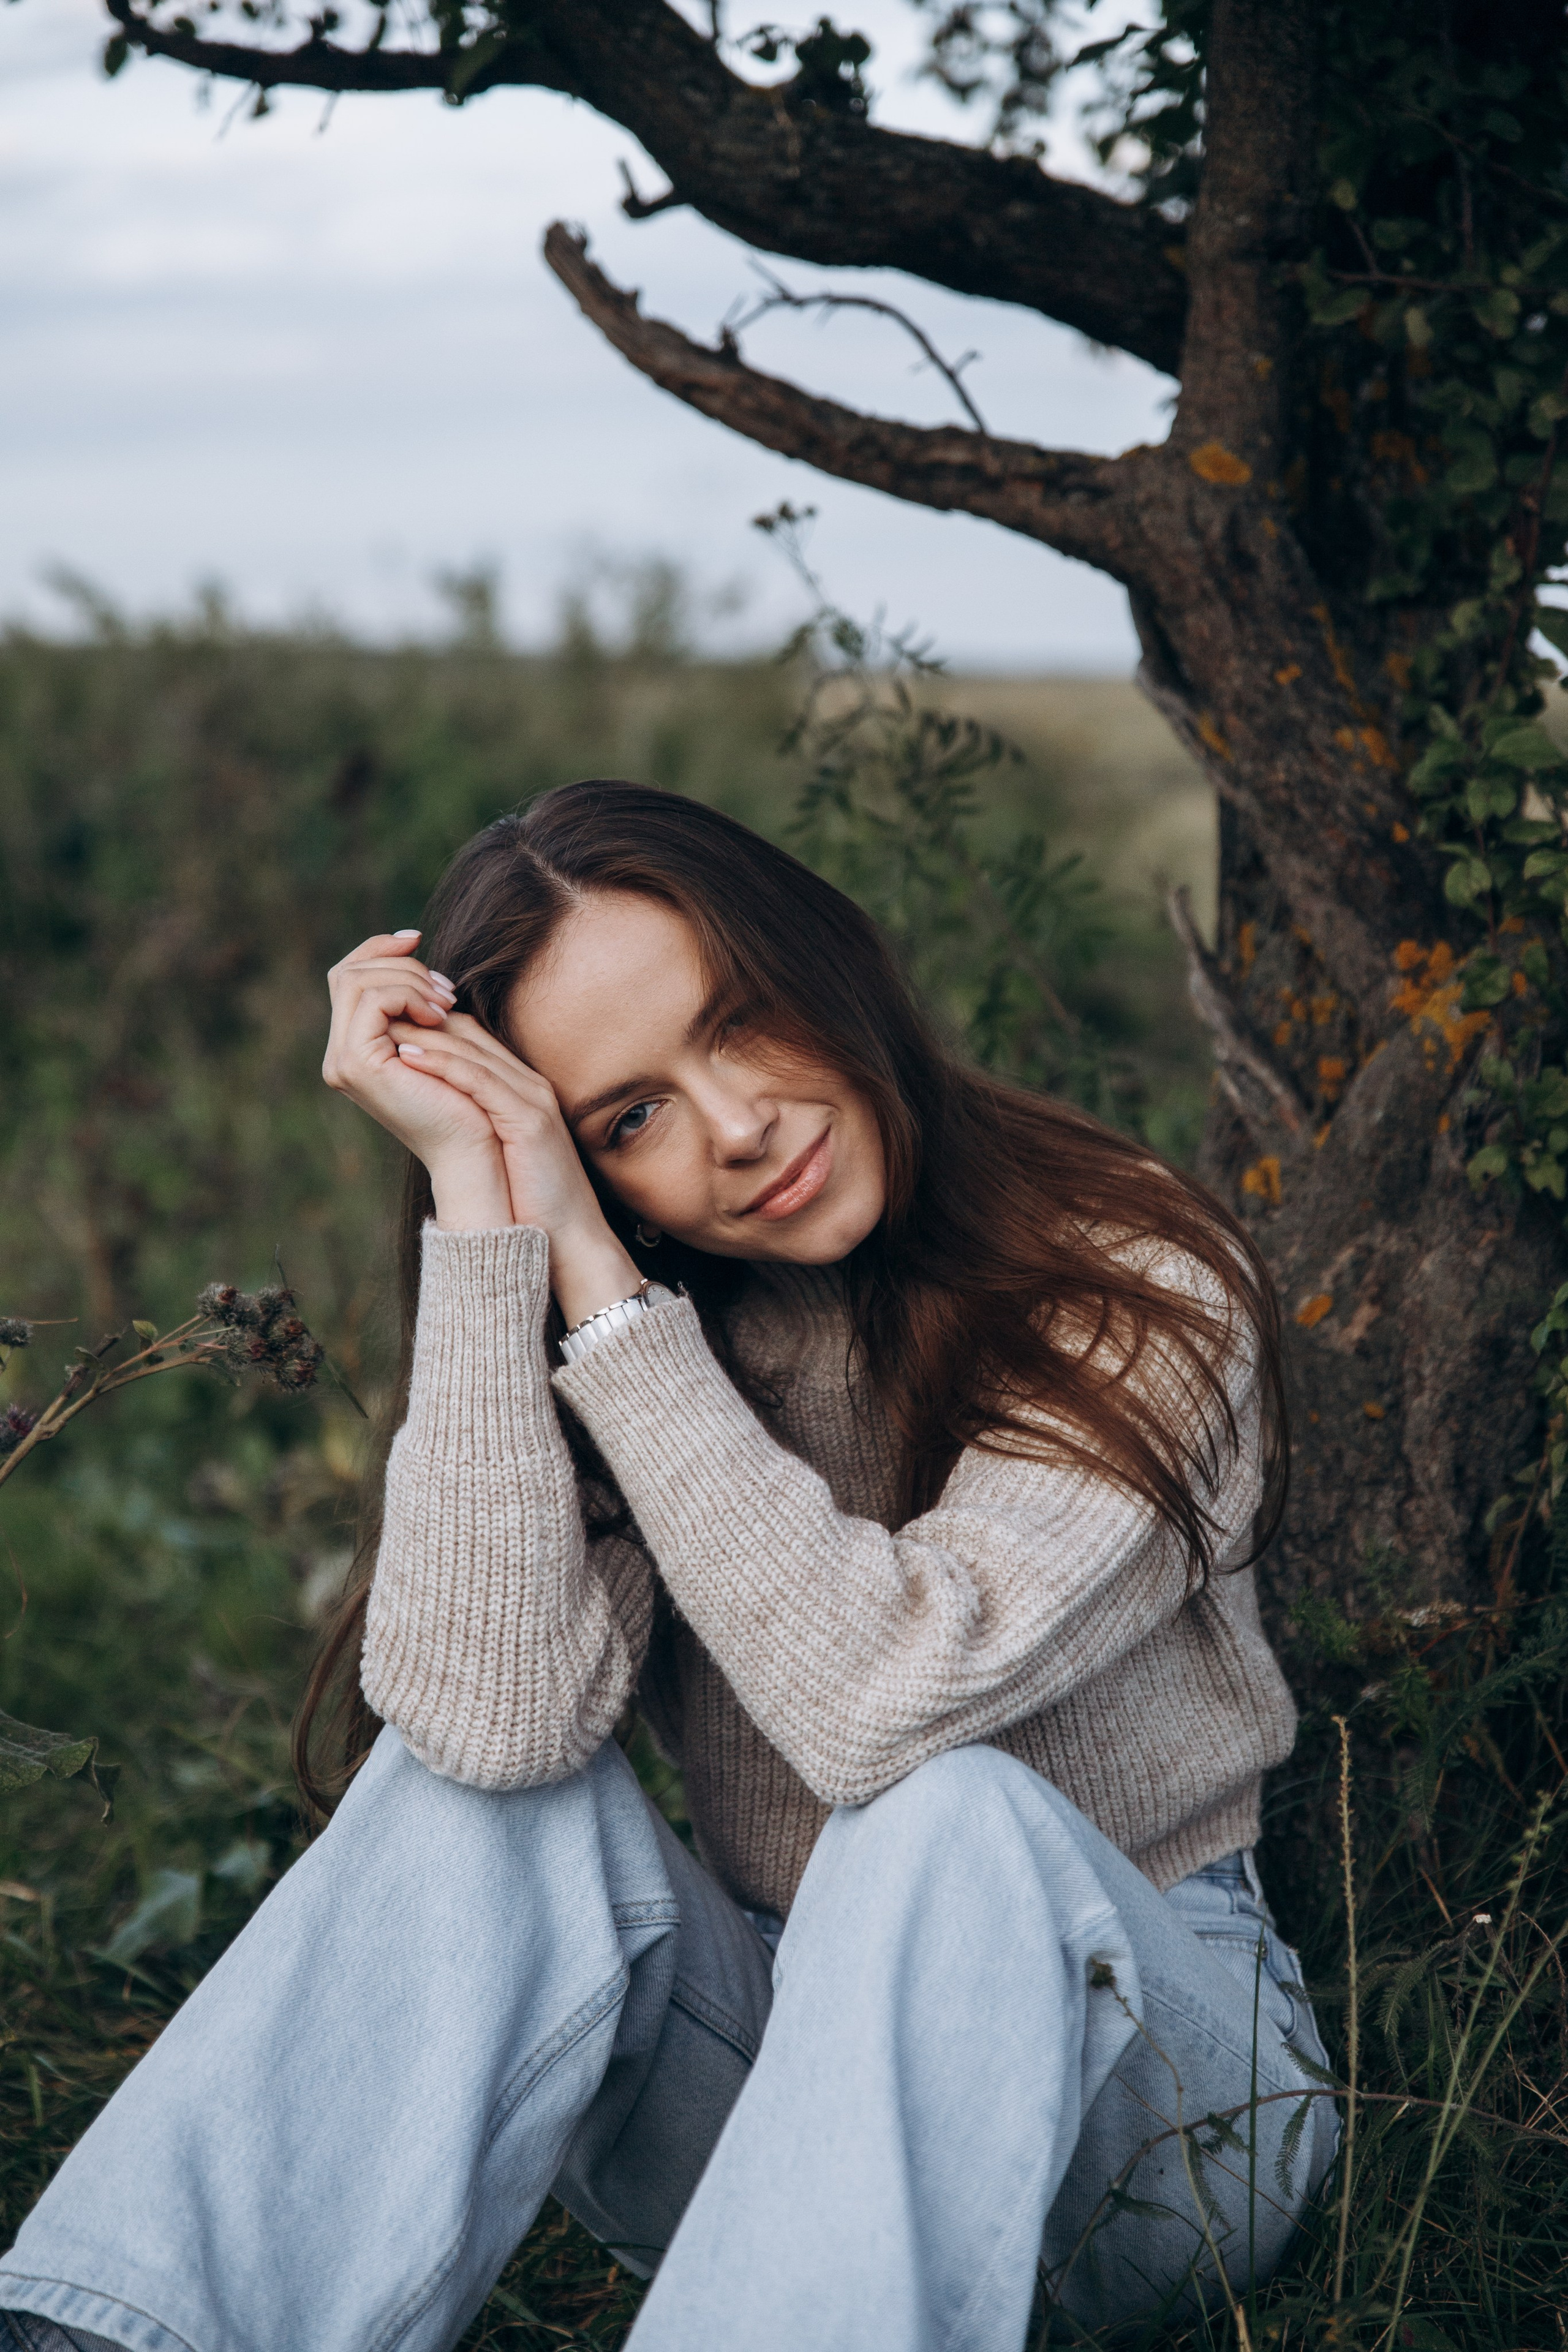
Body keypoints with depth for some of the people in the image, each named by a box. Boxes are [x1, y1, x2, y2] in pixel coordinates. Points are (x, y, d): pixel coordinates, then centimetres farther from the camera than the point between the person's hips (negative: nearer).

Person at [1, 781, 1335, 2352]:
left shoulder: (1139, 1295, -15)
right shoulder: (642, 1343, -5)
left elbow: (880, 1695, -31)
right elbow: (484, 1711, -26)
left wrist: (593, 1275, -29)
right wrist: (480, 1203, -27)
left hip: (1140, 2063, -2)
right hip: (783, 2079, 3)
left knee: (955, 1819, -35)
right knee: (484, 1785, -26)